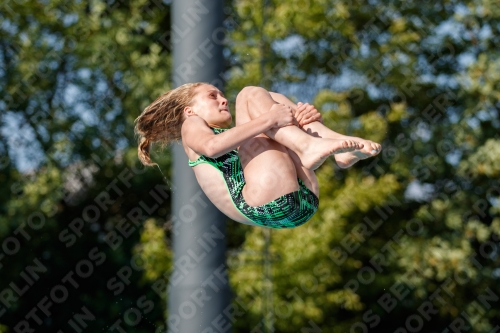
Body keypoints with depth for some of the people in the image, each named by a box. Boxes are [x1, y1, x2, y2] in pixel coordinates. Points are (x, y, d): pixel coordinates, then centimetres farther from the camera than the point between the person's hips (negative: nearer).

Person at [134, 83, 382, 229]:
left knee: (275, 100, 17)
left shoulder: (238, 137, 40)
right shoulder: (191, 126, 22)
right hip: (265, 205, -7)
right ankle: (310, 145, -21)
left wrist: (304, 119, 3)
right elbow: (212, 146, -4)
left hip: (302, 201, 7)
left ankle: (342, 145, -9)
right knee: (251, 95, 3)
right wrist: (269, 120, -11)